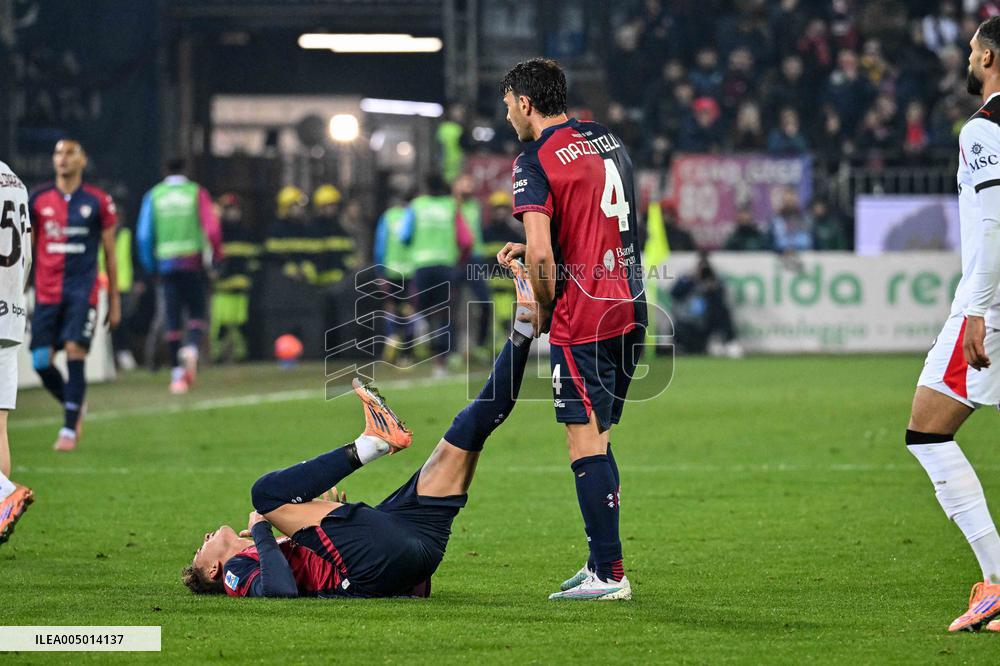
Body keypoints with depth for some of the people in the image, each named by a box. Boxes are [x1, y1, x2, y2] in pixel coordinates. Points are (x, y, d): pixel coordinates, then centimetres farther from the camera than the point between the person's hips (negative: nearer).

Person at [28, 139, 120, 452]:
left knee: (75, 353, -14)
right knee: (40, 361, -3)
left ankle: (69, 429, -5)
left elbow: (110, 253, 8)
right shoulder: (38, 200, 8)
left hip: (83, 291, -3)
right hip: (47, 293, 3)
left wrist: (114, 300, 7)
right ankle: (75, 406, 25)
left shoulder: (97, 201, 3)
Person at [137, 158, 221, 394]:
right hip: (192, 262, -2)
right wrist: (216, 256, 5)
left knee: (172, 319, 5)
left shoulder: (153, 196, 7)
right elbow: (212, 228, -6)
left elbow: (144, 233, 3)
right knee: (197, 312, 6)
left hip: (166, 262, 2)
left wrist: (149, 264, 11)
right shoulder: (197, 192, 2)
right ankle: (192, 348, -23)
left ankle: (177, 374, 3)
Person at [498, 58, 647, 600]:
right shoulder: (609, 142, 15)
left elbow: (541, 254, -19)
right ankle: (602, 562, 17)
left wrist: (543, 308, -2)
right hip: (630, 307, 8)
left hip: (583, 317, -8)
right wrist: (530, 250, 20)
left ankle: (609, 575, -9)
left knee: (585, 443, -6)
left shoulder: (535, 161, -10)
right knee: (598, 439, 15)